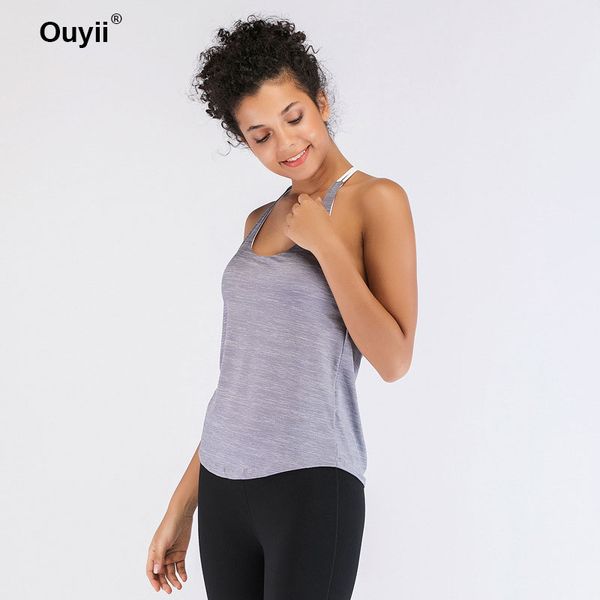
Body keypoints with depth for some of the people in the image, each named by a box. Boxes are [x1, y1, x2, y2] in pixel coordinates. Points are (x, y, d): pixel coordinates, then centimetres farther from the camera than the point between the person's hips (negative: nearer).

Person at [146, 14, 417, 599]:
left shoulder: (376, 200, -4)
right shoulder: (259, 222, 13)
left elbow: (394, 361, -11)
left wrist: (325, 243, -13)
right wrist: (182, 505, 14)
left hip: (310, 484, -5)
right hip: (222, 485, 5)